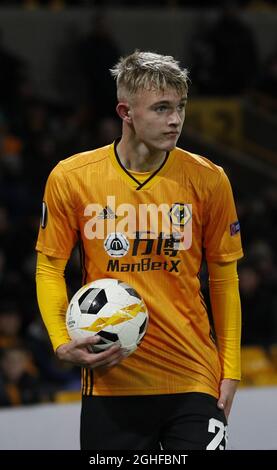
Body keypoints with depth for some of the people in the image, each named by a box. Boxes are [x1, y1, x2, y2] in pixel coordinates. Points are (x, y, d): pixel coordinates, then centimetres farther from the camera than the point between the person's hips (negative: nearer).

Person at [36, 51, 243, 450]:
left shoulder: (208, 180, -1)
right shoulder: (70, 178, -3)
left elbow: (224, 278, 7)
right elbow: (49, 268, 6)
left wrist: (230, 370, 3)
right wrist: (62, 343, -9)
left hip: (193, 377, 0)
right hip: (109, 381, 0)